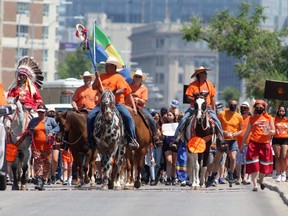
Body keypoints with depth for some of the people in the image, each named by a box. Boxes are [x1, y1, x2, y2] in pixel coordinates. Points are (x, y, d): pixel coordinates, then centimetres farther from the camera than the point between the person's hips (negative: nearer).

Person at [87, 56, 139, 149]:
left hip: (117, 103, -3)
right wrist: (97, 78, -1)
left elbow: (122, 89, -7)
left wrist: (112, 93, -22)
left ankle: (132, 139, -23)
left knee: (128, 117, -26)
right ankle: (89, 141, -7)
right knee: (90, 117, -16)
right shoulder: (102, 77, 18)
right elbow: (94, 87, 13)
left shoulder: (118, 77, 6)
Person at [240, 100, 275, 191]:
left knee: (264, 165, 7)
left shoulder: (269, 118, 8)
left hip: (265, 144, 0)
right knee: (254, 165, -9)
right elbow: (247, 132, 16)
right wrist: (242, 144, 16)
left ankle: (261, 181, 30)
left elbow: (273, 131, 6)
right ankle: (255, 184, -9)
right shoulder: (252, 119, 10)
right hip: (253, 143, 0)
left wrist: (269, 131, -18)